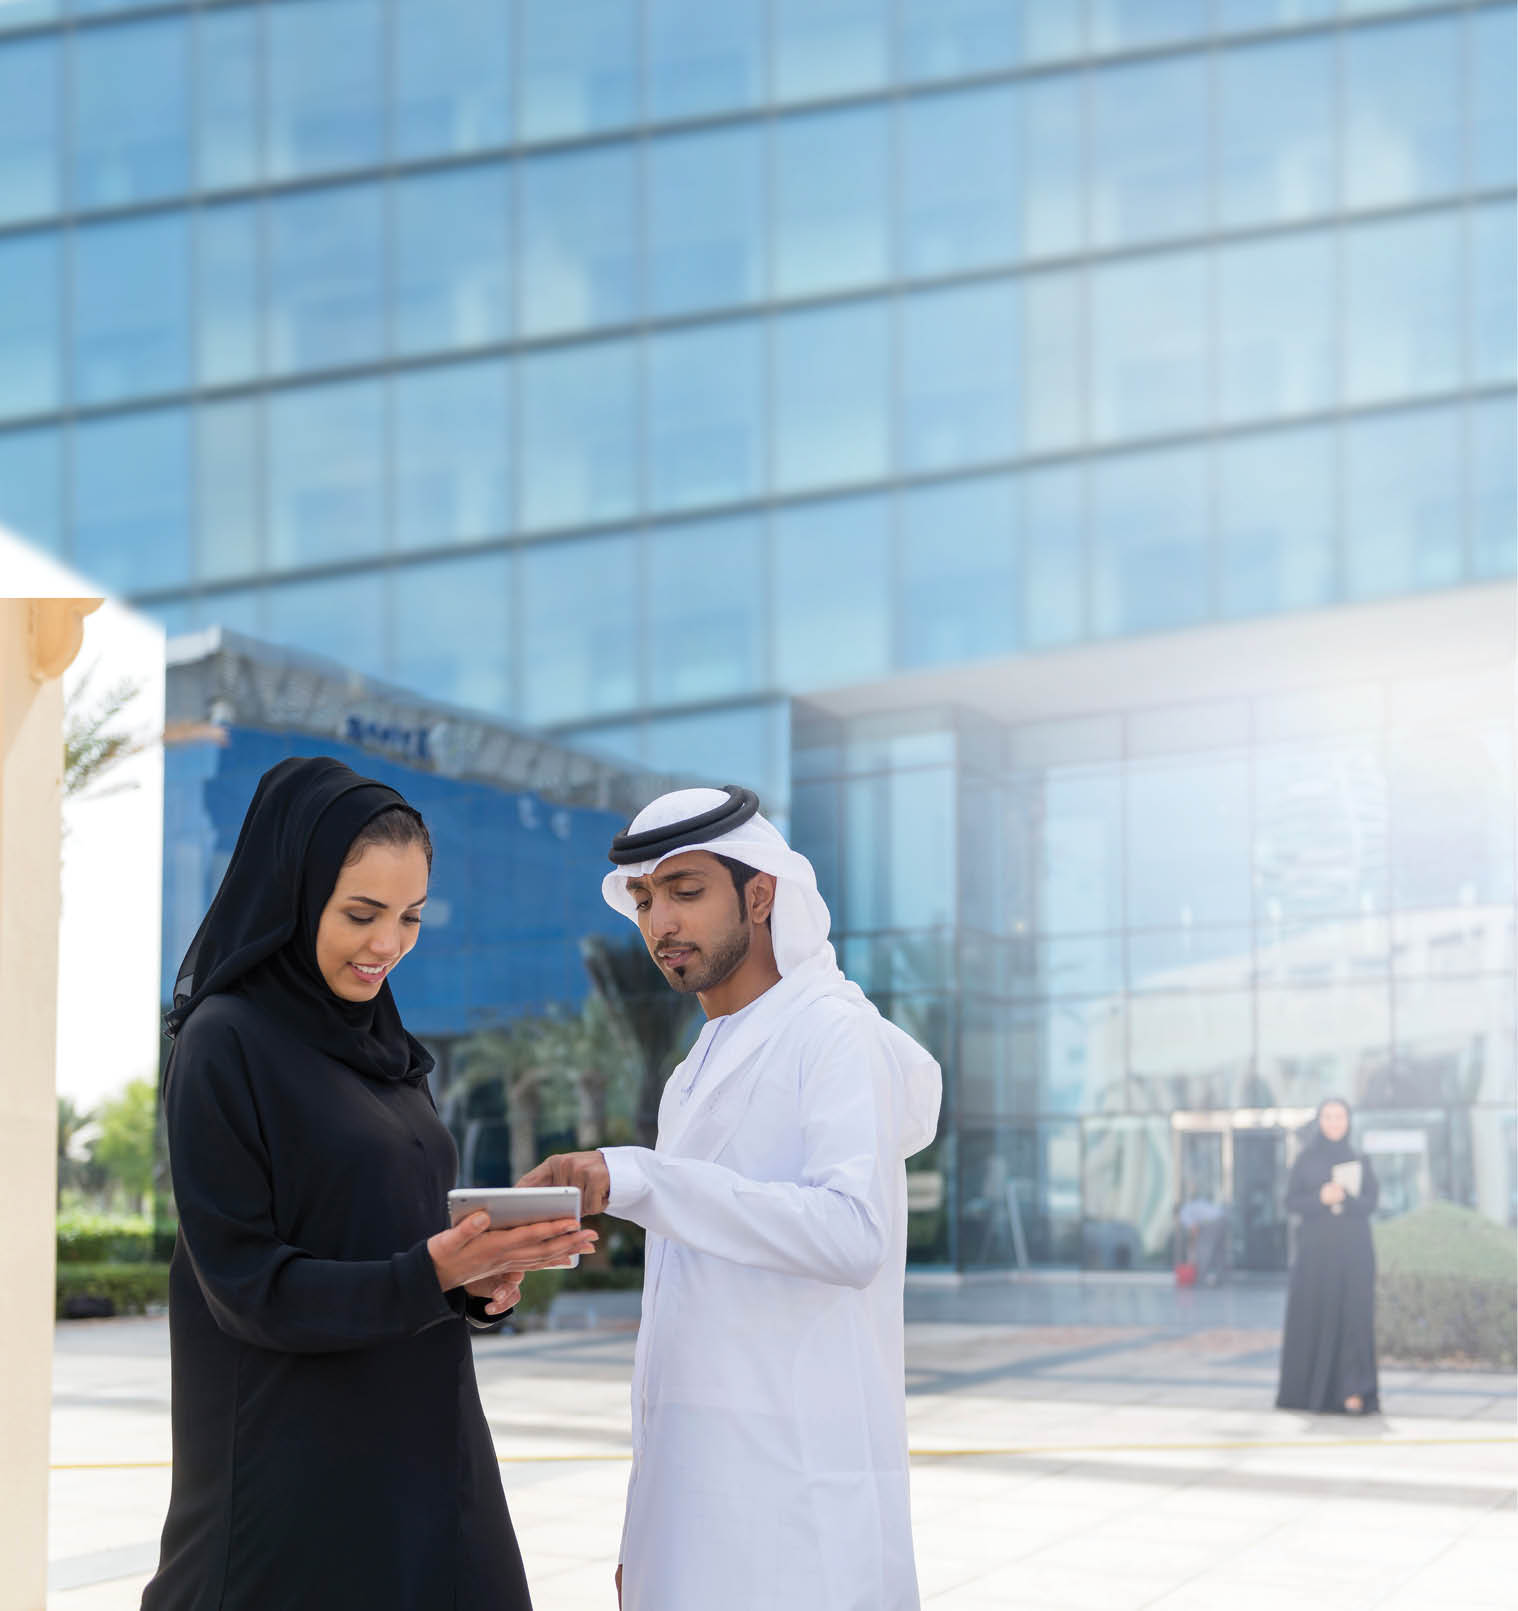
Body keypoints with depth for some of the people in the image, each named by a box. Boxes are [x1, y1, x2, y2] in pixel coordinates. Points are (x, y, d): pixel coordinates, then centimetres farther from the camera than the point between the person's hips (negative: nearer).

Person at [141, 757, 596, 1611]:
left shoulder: (381, 1049, 12)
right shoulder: (223, 1042, -10)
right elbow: (245, 1284, -14)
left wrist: (482, 1276, -8)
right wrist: (432, 1274, -25)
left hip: (420, 1438, 7)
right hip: (295, 1464, -7)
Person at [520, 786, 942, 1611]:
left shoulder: (837, 1036, -7)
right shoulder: (698, 1073, 19)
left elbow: (852, 1234, -24)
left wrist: (636, 1179, -28)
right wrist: (644, 1532, 18)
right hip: (692, 1482, 7)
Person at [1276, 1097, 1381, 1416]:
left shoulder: (1360, 1161, 9)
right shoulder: (1306, 1160, 7)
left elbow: (1371, 1201, 0)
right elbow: (1291, 1201, 0)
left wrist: (1344, 1198, -19)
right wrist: (1321, 1198, -17)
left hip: (1353, 1250, 0)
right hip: (1316, 1249, 0)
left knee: (1353, 1316, -8)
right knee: (1313, 1316, -1)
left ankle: (1352, 1390, -10)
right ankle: (1308, 1388, 8)